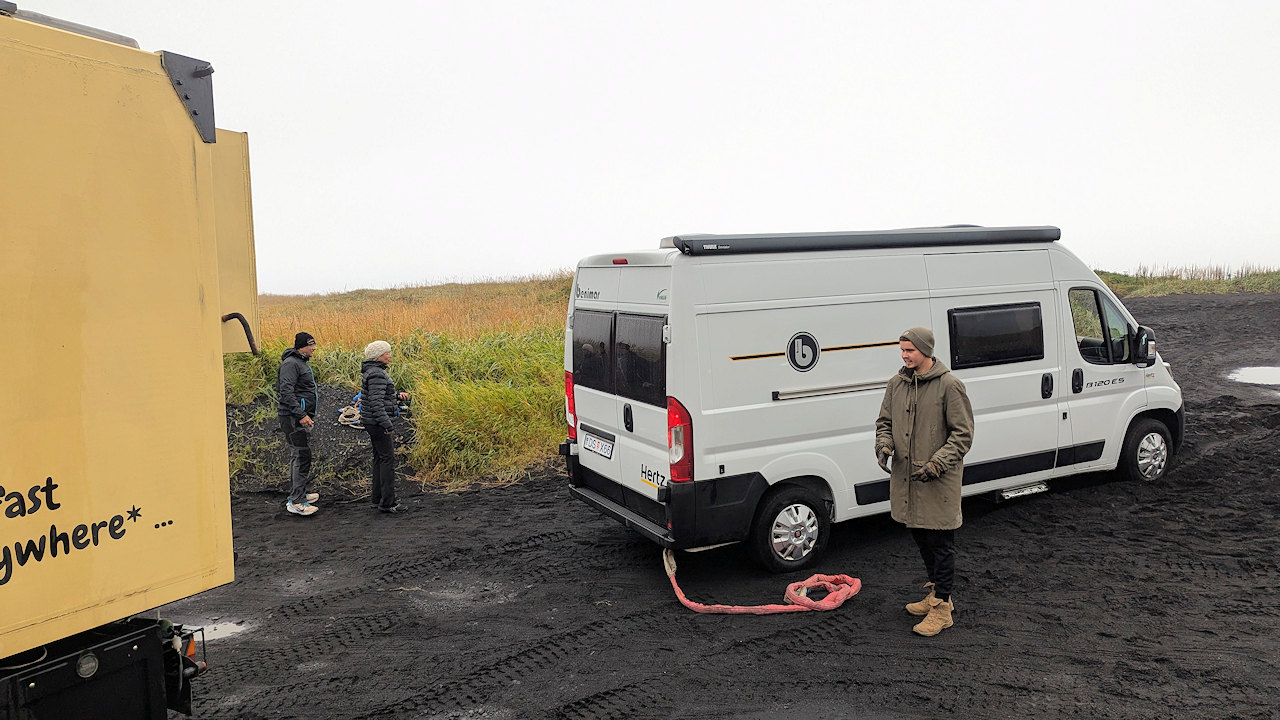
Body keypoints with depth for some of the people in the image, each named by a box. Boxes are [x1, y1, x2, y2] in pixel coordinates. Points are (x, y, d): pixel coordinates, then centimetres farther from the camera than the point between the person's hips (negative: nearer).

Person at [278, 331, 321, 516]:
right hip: (293, 417, -11)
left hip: (301, 416, 11)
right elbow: (286, 392, -23)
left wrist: (308, 415, 26)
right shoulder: (290, 364, -15)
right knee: (301, 456, -12)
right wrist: (301, 415, -27)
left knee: (298, 456, 16)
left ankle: (298, 494, 26)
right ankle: (296, 501, -12)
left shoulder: (302, 362, 18)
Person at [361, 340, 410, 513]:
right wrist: (387, 424, -24)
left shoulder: (375, 371, 14)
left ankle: (377, 498, 22)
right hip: (377, 422, -11)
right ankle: (387, 502, -4)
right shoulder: (377, 374, -19)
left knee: (379, 457, 15)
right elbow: (376, 402, -24)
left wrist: (398, 396, 8)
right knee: (388, 458, -7)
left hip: (374, 422, 11)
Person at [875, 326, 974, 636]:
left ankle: (942, 608, 10)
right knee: (921, 538, 18)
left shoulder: (949, 385, -11)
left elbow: (963, 434, -10)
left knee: (940, 542, 1)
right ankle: (937, 592, 35)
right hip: (905, 476, 6)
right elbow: (885, 421, 17)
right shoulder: (897, 384, 7)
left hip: (939, 481, -6)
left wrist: (937, 464, -20)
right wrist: (884, 445, -4)